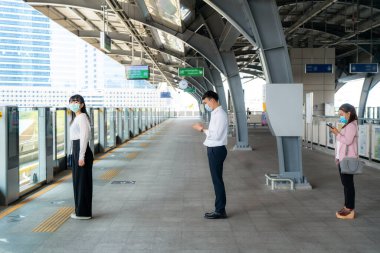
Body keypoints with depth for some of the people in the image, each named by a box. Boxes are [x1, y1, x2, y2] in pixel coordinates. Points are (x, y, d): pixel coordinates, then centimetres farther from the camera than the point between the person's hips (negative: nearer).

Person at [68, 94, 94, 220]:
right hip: (76, 150, 10)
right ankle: (80, 210, 25)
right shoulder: (76, 117, 17)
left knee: (83, 182, -2)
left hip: (82, 151, -10)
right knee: (77, 181, 15)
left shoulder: (82, 117, -14)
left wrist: (81, 157, -22)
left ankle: (84, 213, 6)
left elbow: (84, 137, -20)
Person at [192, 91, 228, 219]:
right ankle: (219, 209, 21)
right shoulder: (215, 113, 14)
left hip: (216, 150, -10)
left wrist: (202, 129, -12)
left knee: (217, 180, -3)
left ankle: (220, 211, 5)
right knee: (216, 180, 13)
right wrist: (203, 129, 6)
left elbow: (216, 135, -21)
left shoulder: (220, 114, -16)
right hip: (214, 150, 10)